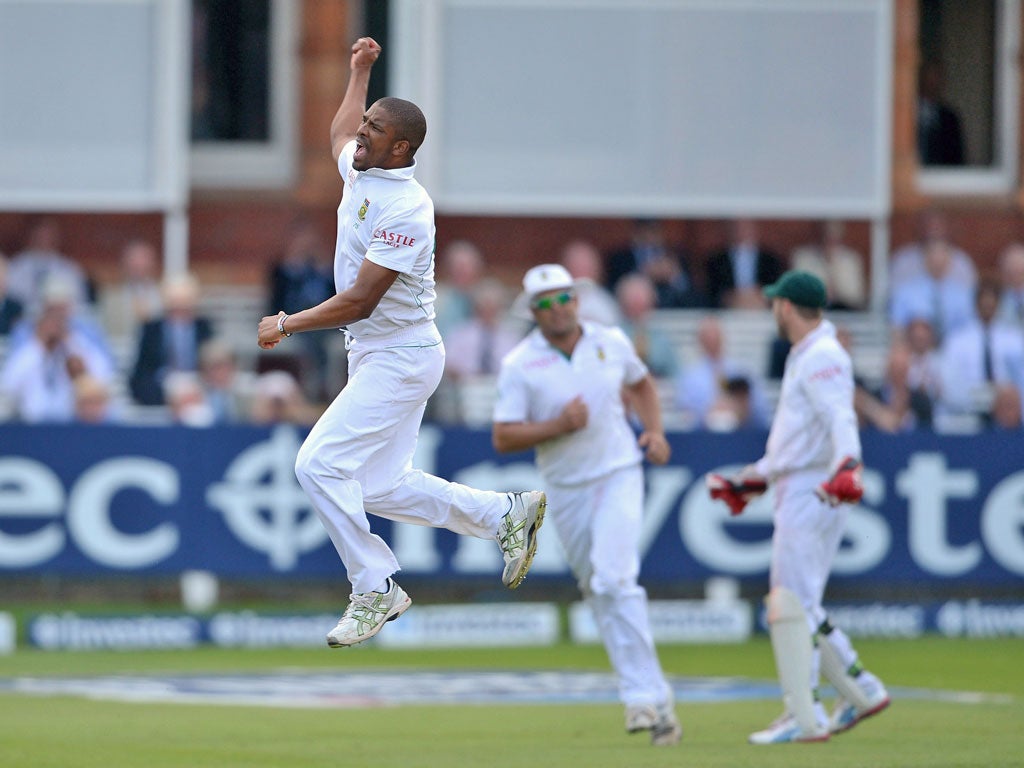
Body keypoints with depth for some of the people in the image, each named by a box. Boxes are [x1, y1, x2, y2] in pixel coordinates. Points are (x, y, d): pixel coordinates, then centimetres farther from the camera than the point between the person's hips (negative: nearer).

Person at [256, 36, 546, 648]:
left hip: (400, 360, -10)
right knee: (381, 487, 11)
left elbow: (360, 301, -24)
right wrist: (360, 71, 32)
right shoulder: (360, 173, 6)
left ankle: (376, 590, -8)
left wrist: (288, 326, -17)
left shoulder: (406, 208, -22)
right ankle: (507, 515, 23)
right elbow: (341, 134, 34)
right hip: (376, 358, 10)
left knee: (320, 464, -16)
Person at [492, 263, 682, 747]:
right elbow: (503, 438, -11)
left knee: (613, 580, -19)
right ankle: (651, 694, 17)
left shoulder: (611, 342, 1)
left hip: (618, 476, -1)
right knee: (598, 591, 7)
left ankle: (643, 696, -21)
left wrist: (654, 431, 6)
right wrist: (559, 425, -23)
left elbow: (640, 382, 22)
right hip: (565, 490, 1)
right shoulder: (520, 366, -8)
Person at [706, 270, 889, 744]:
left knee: (791, 602, -12)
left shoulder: (822, 358, -10)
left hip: (813, 493, -11)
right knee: (798, 605, 16)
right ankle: (861, 692, 19)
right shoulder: (805, 359, 22)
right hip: (797, 491, 11)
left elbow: (840, 419, -27)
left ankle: (804, 718, -15)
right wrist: (749, 483, 33)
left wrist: (846, 468, -44)